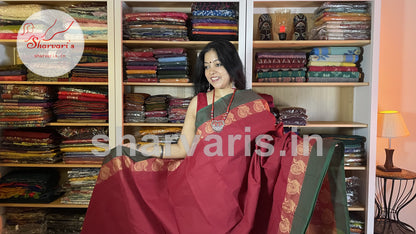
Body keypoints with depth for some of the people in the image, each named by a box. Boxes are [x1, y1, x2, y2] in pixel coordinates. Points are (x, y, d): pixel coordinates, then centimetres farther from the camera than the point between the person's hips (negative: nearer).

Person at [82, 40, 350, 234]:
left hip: (236, 191, -1)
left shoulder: (253, 102, 0)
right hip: (199, 190, 2)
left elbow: (274, 143, 1)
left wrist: (310, 149, -9)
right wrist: (153, 151, -7)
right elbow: (184, 148, 4)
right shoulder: (198, 103, 6)